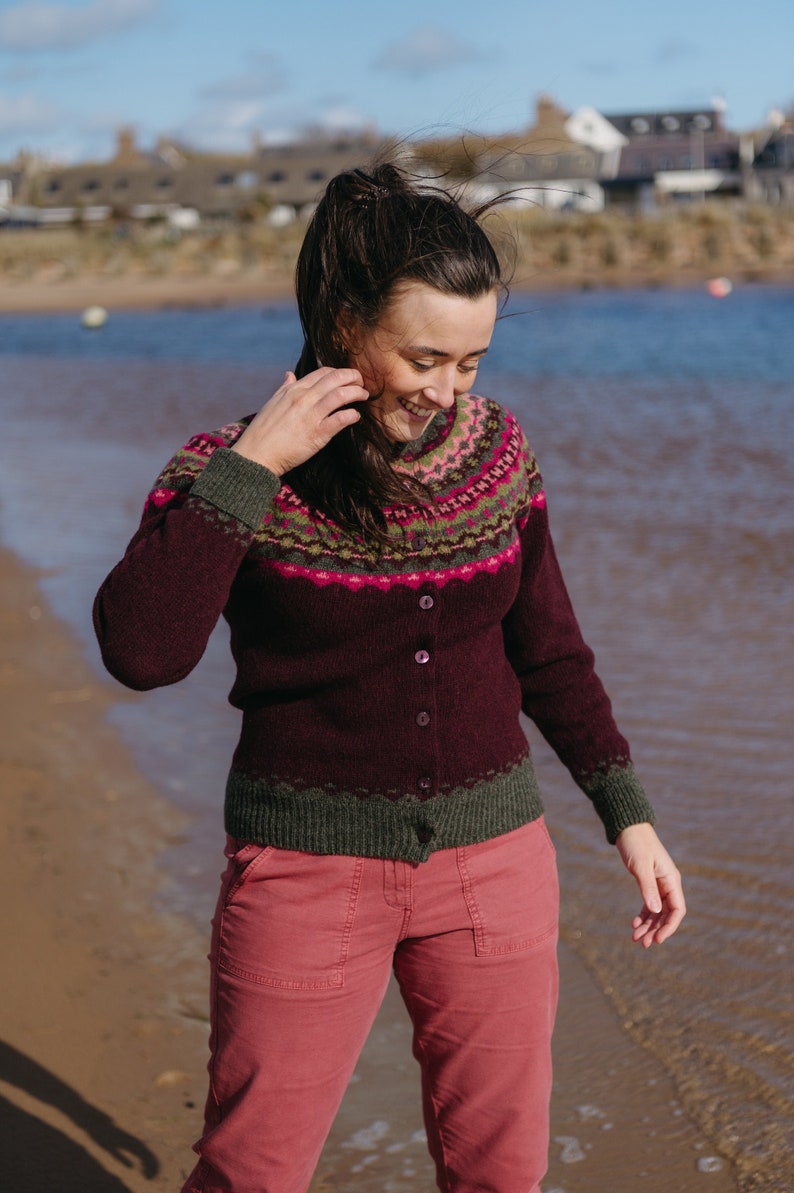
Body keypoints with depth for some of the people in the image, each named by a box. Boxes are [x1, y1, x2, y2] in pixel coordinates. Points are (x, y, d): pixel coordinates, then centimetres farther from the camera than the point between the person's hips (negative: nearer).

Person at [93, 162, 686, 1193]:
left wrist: (629, 816, 8)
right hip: (309, 865, -3)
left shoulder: (493, 450, -1)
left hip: (491, 853, 3)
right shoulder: (229, 472, -11)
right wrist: (251, 465, -26)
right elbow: (141, 651, -28)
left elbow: (546, 651, 9)